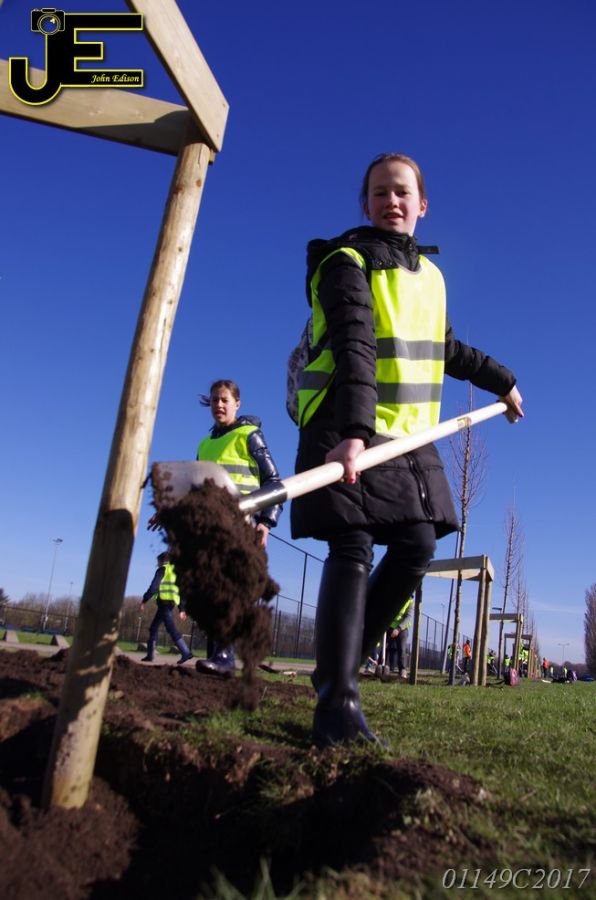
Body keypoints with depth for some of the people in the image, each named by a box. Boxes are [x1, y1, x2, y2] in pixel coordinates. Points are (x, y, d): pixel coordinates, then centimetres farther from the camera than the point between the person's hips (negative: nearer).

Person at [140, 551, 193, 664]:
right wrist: (181, 609, 21)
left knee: (171, 629, -10)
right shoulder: (175, 572, 24)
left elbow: (154, 586, -10)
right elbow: (180, 591, 21)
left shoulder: (163, 569, 1)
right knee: (153, 628, 10)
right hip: (172, 603, 8)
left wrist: (144, 600, -4)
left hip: (164, 602, -8)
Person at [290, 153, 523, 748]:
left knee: (416, 547, 2)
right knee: (352, 552, -14)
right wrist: (353, 431, -38)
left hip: (408, 436, 7)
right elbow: (355, 349, -25)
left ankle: (341, 660, 17)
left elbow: (447, 350, 31)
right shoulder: (347, 263, -6)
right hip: (349, 433, -7)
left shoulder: (429, 276, 17)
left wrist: (502, 381, 38)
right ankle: (337, 706, -12)